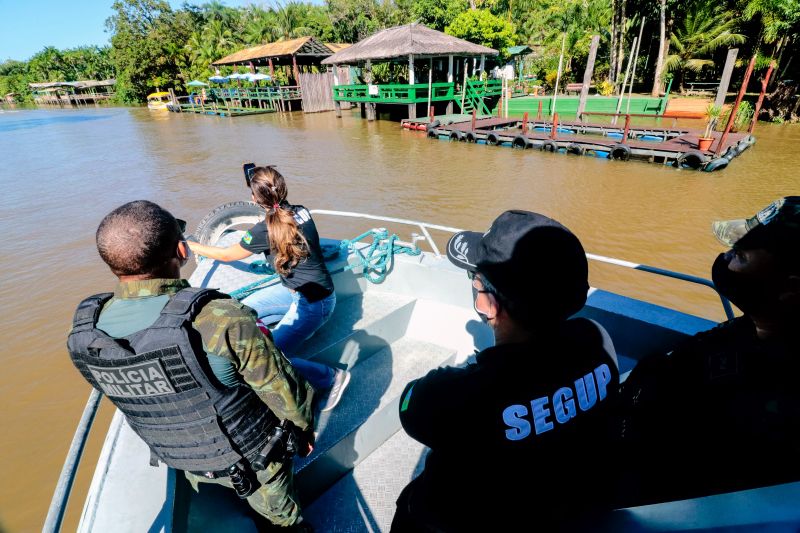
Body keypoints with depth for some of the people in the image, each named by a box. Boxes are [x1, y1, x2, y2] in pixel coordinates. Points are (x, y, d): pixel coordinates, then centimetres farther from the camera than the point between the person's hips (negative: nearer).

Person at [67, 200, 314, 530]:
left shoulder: (82, 333, -20)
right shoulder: (223, 320, -40)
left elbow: (117, 390, 1)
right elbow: (279, 388, -25)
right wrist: (303, 426, -3)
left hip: (178, 460, 5)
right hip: (250, 461, -4)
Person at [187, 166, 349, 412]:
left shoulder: (266, 230, -22)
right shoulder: (301, 211, -3)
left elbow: (226, 255, -4)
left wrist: (189, 245, 11)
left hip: (313, 302, -9)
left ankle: (333, 377, 3)